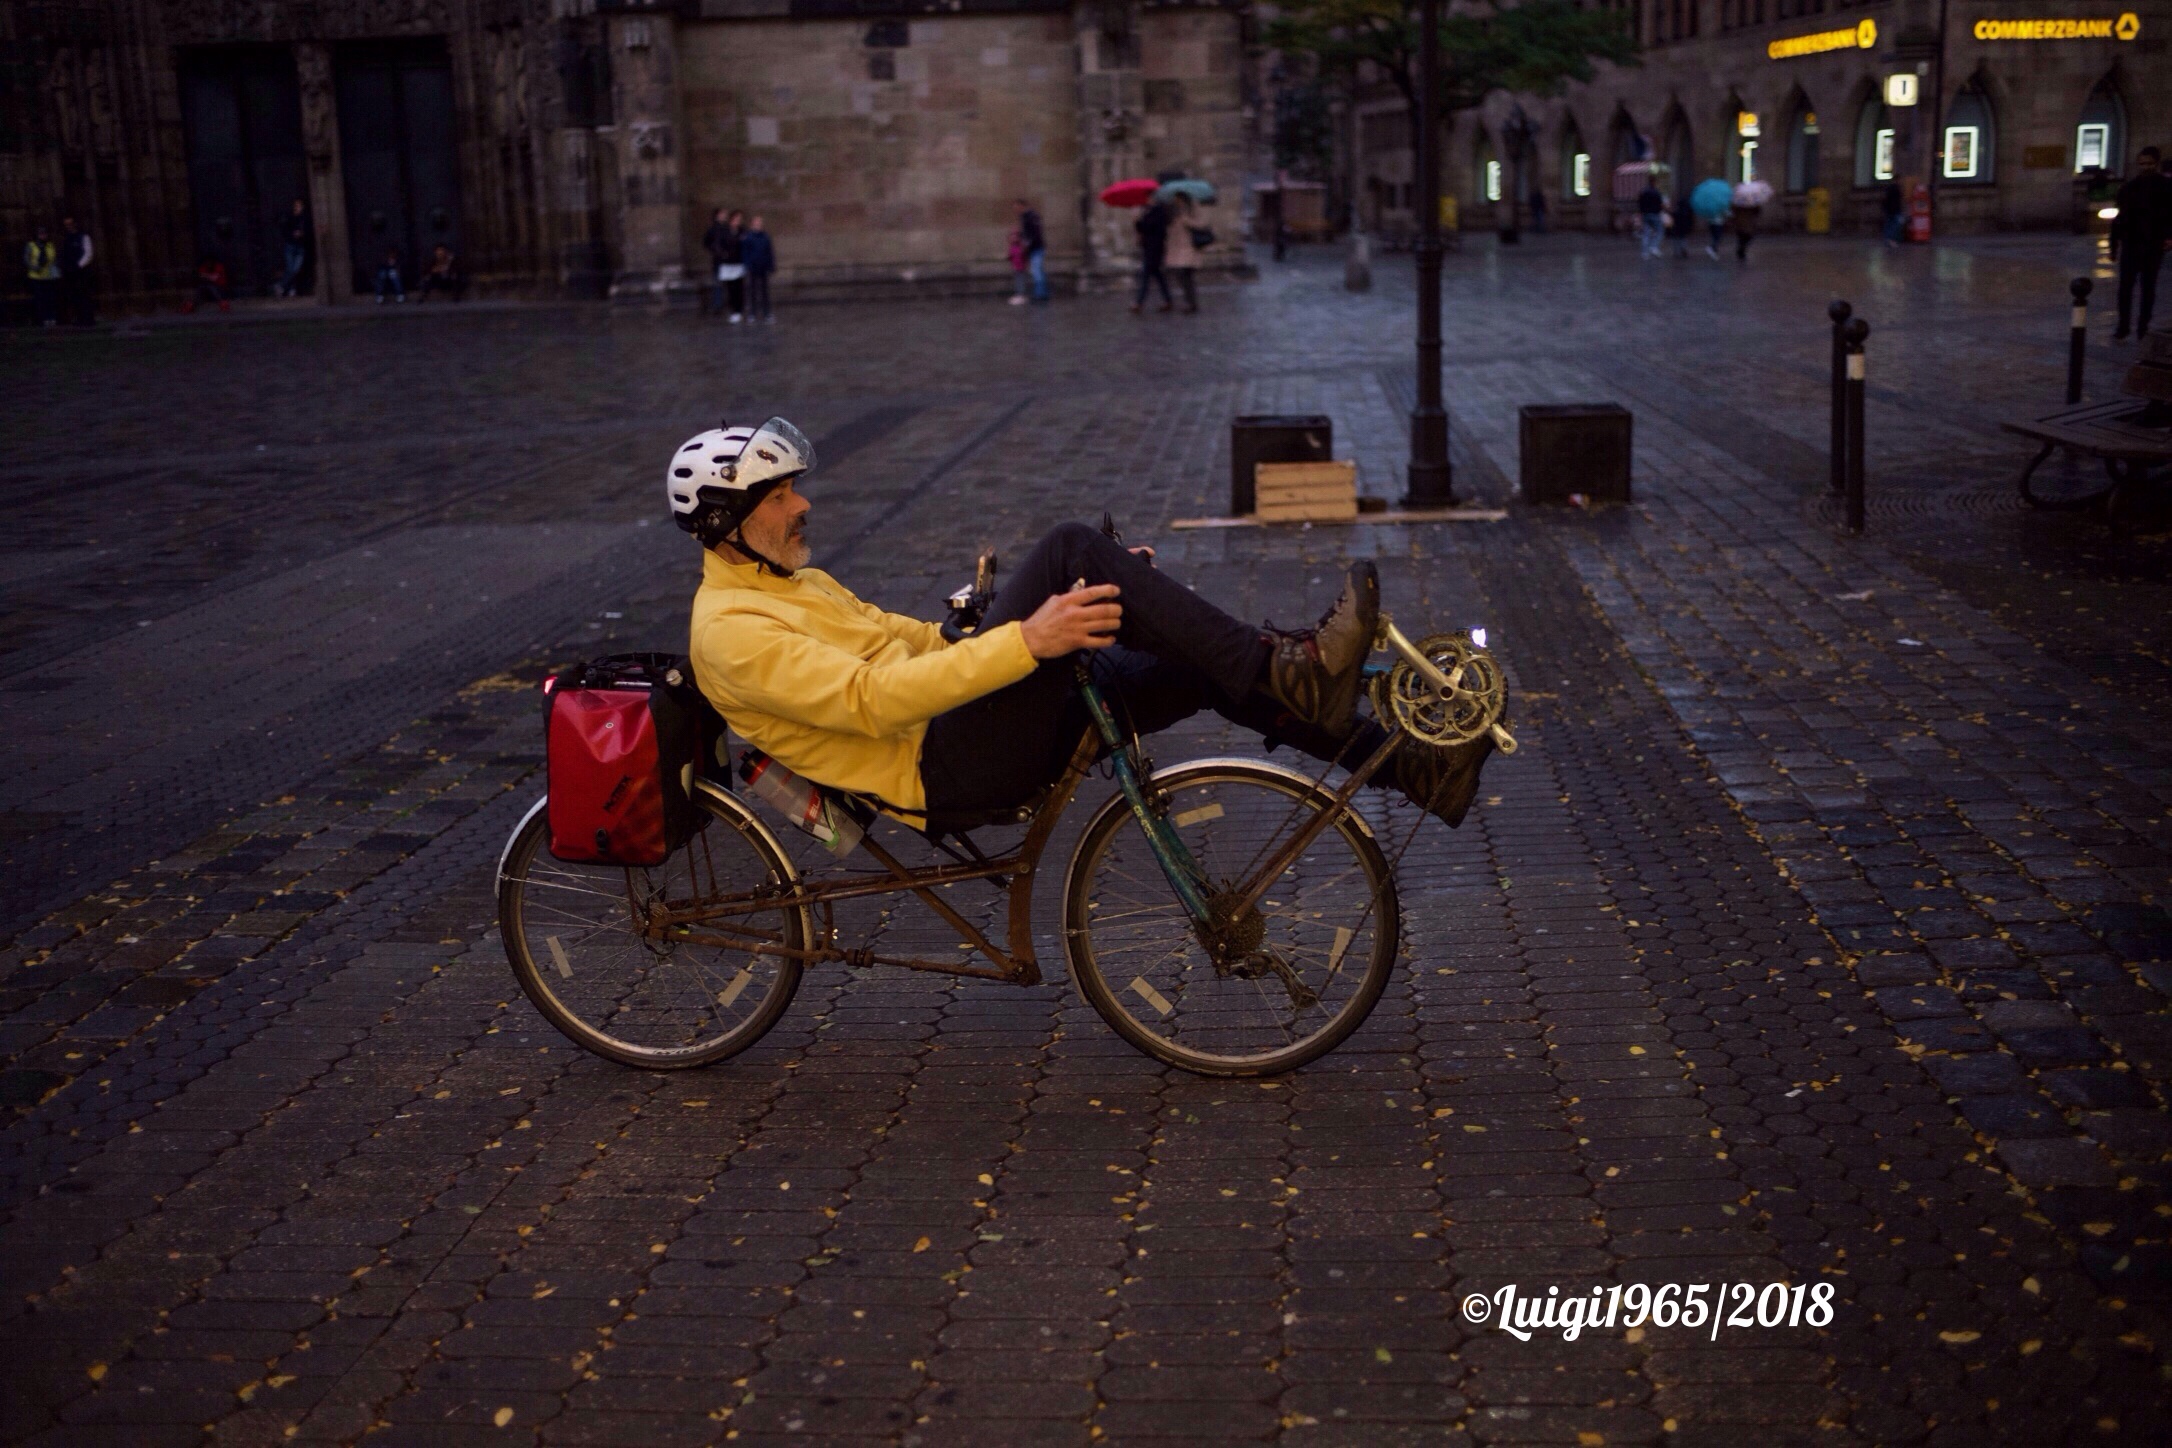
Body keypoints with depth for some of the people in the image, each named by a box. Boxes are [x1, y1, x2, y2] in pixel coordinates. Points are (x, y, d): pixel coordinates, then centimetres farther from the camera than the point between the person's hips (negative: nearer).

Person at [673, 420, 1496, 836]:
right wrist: (1024, 641, -31)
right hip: (948, 775, -9)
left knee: (1206, 668, 0)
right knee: (1072, 546, -22)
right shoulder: (733, 631, -10)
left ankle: (1417, 769, 6)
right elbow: (870, 698, -24)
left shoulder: (794, 585, 22)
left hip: (974, 743, 9)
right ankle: (1287, 671, -24)